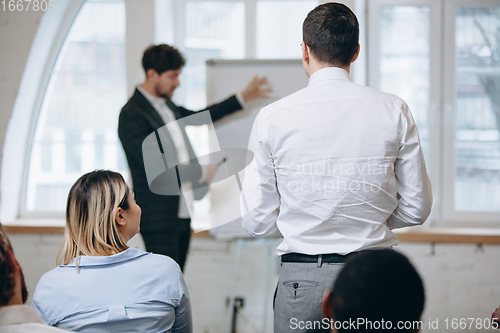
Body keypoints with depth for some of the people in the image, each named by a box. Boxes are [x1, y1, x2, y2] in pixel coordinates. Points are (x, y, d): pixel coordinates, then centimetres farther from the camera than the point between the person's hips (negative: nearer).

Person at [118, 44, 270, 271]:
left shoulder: (166, 105, 12)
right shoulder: (132, 115, -15)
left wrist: (243, 98, 33)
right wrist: (201, 173, -13)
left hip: (182, 213, 9)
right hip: (159, 219, -9)